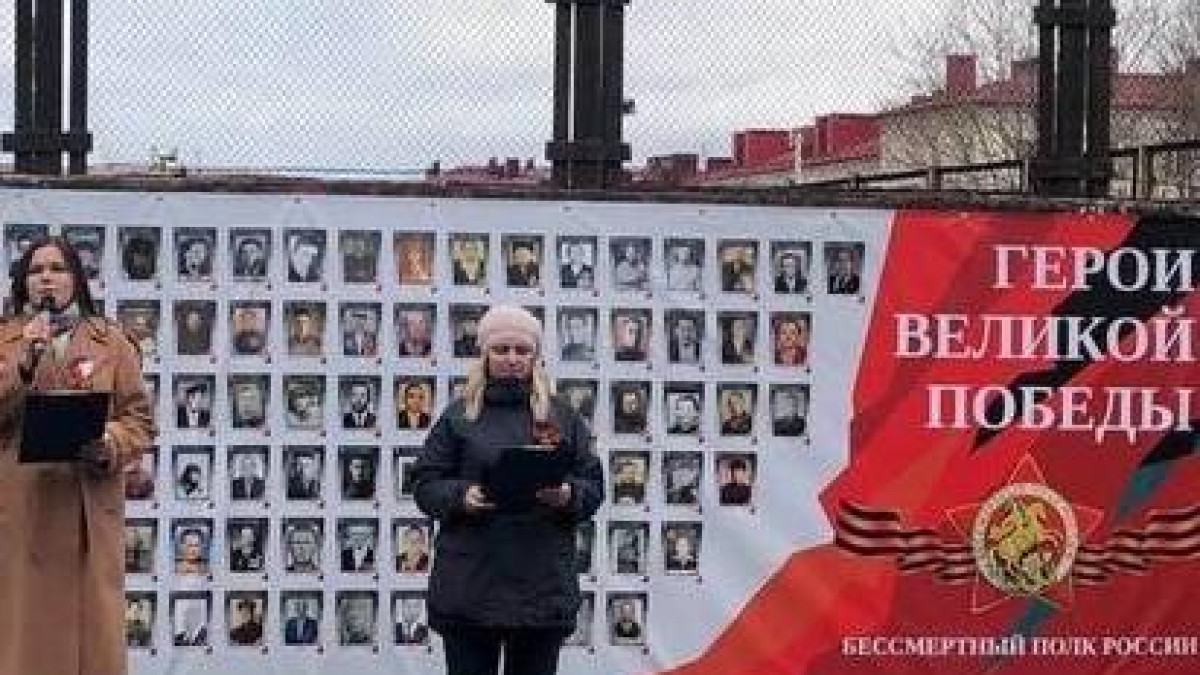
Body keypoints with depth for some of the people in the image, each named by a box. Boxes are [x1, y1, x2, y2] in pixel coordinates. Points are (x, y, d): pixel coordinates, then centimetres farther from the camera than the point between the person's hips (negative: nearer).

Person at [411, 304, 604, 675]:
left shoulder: (563, 417, 11)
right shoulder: (459, 416, 8)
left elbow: (593, 485, 10)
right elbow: (425, 483, 5)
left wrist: (568, 495, -12)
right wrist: (461, 496, -15)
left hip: (544, 585, 1)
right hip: (468, 585, -1)